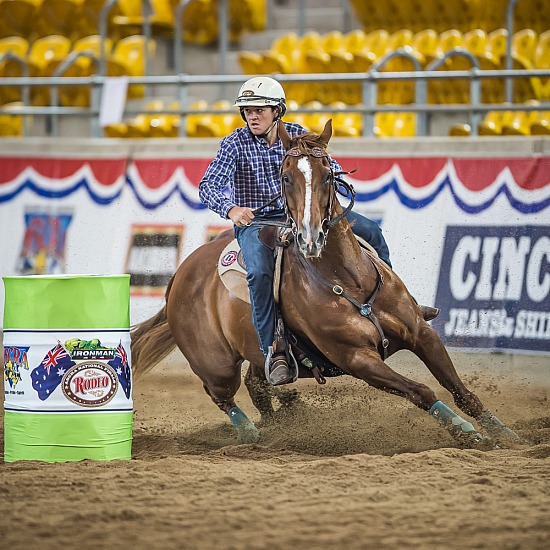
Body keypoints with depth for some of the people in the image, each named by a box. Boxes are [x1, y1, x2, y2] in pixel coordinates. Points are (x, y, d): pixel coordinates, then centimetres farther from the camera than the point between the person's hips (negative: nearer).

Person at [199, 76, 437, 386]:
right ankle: (273, 352, -31)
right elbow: (209, 186, -20)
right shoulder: (236, 144, -10)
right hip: (255, 221, -4)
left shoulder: (297, 135, 1)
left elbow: (331, 167, 1)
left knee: (369, 230, -3)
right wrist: (231, 209, -41)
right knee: (261, 273, -36)